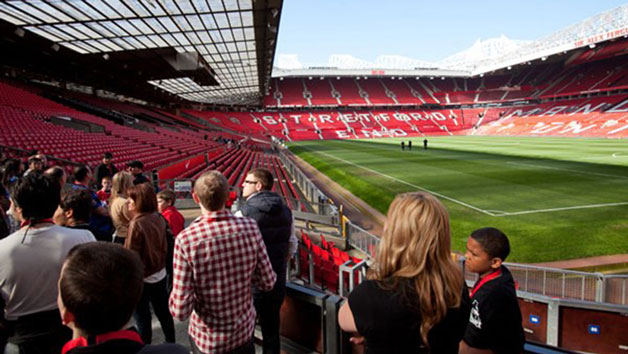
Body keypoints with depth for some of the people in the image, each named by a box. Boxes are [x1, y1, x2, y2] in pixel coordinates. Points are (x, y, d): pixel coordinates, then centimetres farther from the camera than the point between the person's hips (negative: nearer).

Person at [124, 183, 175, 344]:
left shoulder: (136, 223, -22)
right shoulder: (159, 219, -3)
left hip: (142, 278, -6)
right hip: (160, 274, 6)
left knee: (142, 317, 11)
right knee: (163, 312, 20)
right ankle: (171, 343, 34)